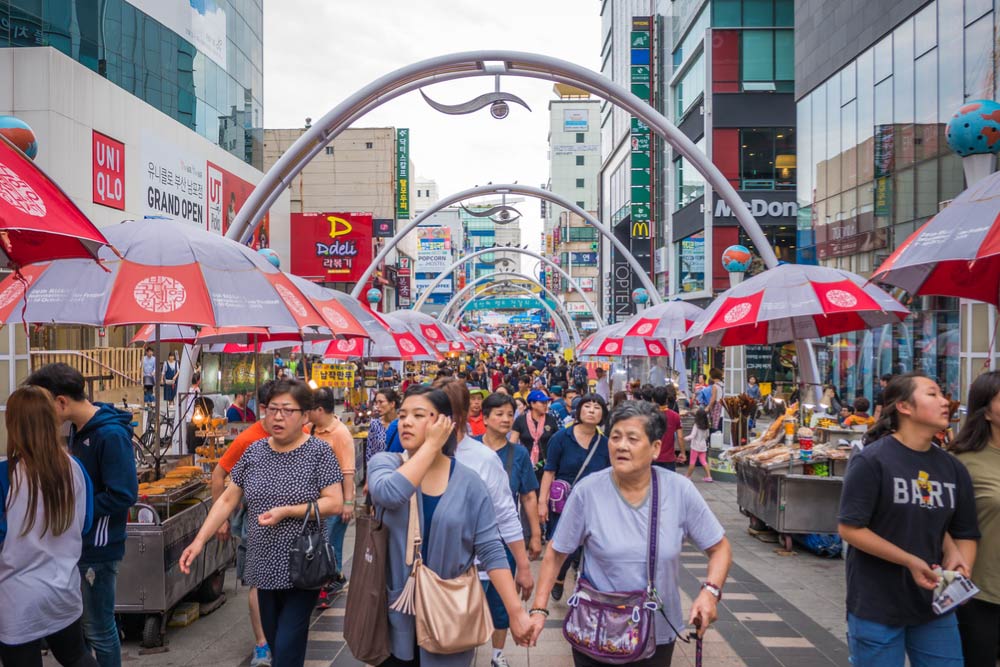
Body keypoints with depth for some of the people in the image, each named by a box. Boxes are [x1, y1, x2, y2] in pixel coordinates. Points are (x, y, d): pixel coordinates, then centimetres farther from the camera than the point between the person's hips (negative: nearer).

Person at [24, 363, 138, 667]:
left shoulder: (111, 434, -23)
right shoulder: (79, 427, 5)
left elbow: (123, 495, -26)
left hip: (97, 548, -9)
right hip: (78, 541, 9)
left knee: (99, 629, 6)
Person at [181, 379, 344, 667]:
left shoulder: (318, 451, -11)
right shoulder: (254, 452, 3)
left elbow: (335, 503, -14)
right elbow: (227, 500, 7)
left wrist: (287, 511, -22)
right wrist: (199, 540, -1)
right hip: (265, 567, 5)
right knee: (274, 643, 18)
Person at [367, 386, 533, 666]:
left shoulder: (468, 482, -7)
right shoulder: (385, 462, -6)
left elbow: (491, 551, -7)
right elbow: (389, 494, -29)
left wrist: (516, 611, -12)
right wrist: (431, 445, -22)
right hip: (395, 613, 1)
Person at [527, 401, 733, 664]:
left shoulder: (680, 490, -12)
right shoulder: (587, 491, -15)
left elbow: (720, 548, -2)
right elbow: (556, 553, -4)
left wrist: (710, 591, -19)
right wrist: (539, 609, -9)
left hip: (658, 633, 1)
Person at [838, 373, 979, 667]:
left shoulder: (953, 468, 4)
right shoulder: (871, 461, -14)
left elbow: (965, 533, 10)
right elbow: (850, 528, -16)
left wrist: (961, 569, -8)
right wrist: (910, 562, -20)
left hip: (935, 604, 5)